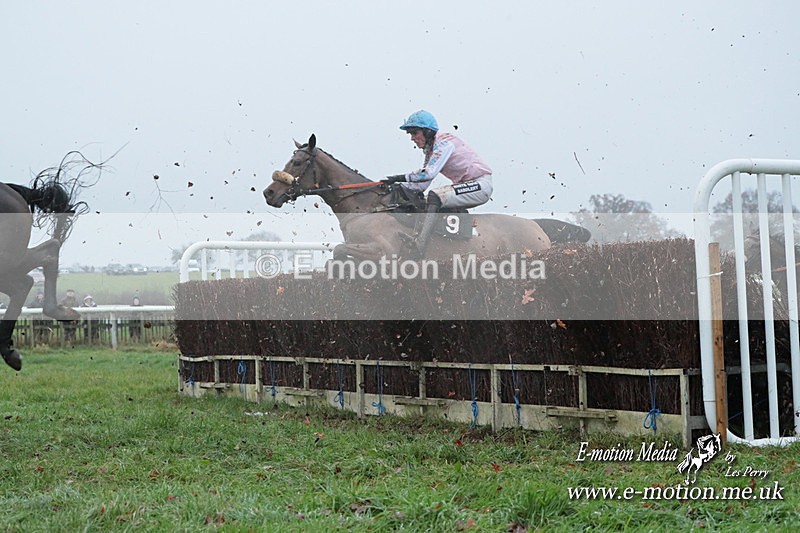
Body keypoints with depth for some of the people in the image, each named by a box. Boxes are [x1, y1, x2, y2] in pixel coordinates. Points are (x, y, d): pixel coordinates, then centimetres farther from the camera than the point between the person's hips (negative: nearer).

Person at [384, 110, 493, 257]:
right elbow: (422, 184, 9)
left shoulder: (444, 142, -14)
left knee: (435, 196, -26)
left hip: (481, 185, -10)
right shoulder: (431, 150, 14)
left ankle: (418, 246, -35)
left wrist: (400, 178, -25)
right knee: (426, 202, 8)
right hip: (466, 185, 10)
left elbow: (429, 173, -28)